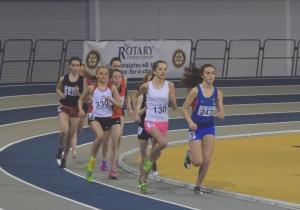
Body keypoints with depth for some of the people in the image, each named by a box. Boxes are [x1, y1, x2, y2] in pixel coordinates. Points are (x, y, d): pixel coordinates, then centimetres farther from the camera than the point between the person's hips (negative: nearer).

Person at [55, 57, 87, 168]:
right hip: (64, 108, -1)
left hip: (76, 110, 1)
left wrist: (79, 94, -22)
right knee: (64, 131, -23)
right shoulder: (63, 79, -4)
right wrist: (61, 95, -6)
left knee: (70, 135, 10)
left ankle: (64, 158, 28)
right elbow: (58, 89, 14)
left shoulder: (83, 80, -7)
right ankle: (61, 147, 9)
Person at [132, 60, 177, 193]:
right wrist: (136, 113, 8)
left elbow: (174, 107, -1)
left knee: (156, 152, 7)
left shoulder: (170, 86, -1)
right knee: (163, 143, -30)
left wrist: (171, 97, -19)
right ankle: (149, 160, -3)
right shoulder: (147, 86, -6)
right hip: (150, 121, -4)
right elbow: (135, 96, 12)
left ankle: (143, 180, 20)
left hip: (163, 122, 4)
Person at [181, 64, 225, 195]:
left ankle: (198, 186, 15)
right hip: (196, 128, -3)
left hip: (209, 127, 3)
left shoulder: (217, 93, -2)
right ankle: (189, 155, 29)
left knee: (206, 161, -3)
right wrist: (190, 122, -23)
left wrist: (221, 114, -21)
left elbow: (221, 112, 3)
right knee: (198, 162, -7)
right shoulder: (195, 90, -13)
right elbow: (184, 109, -8)